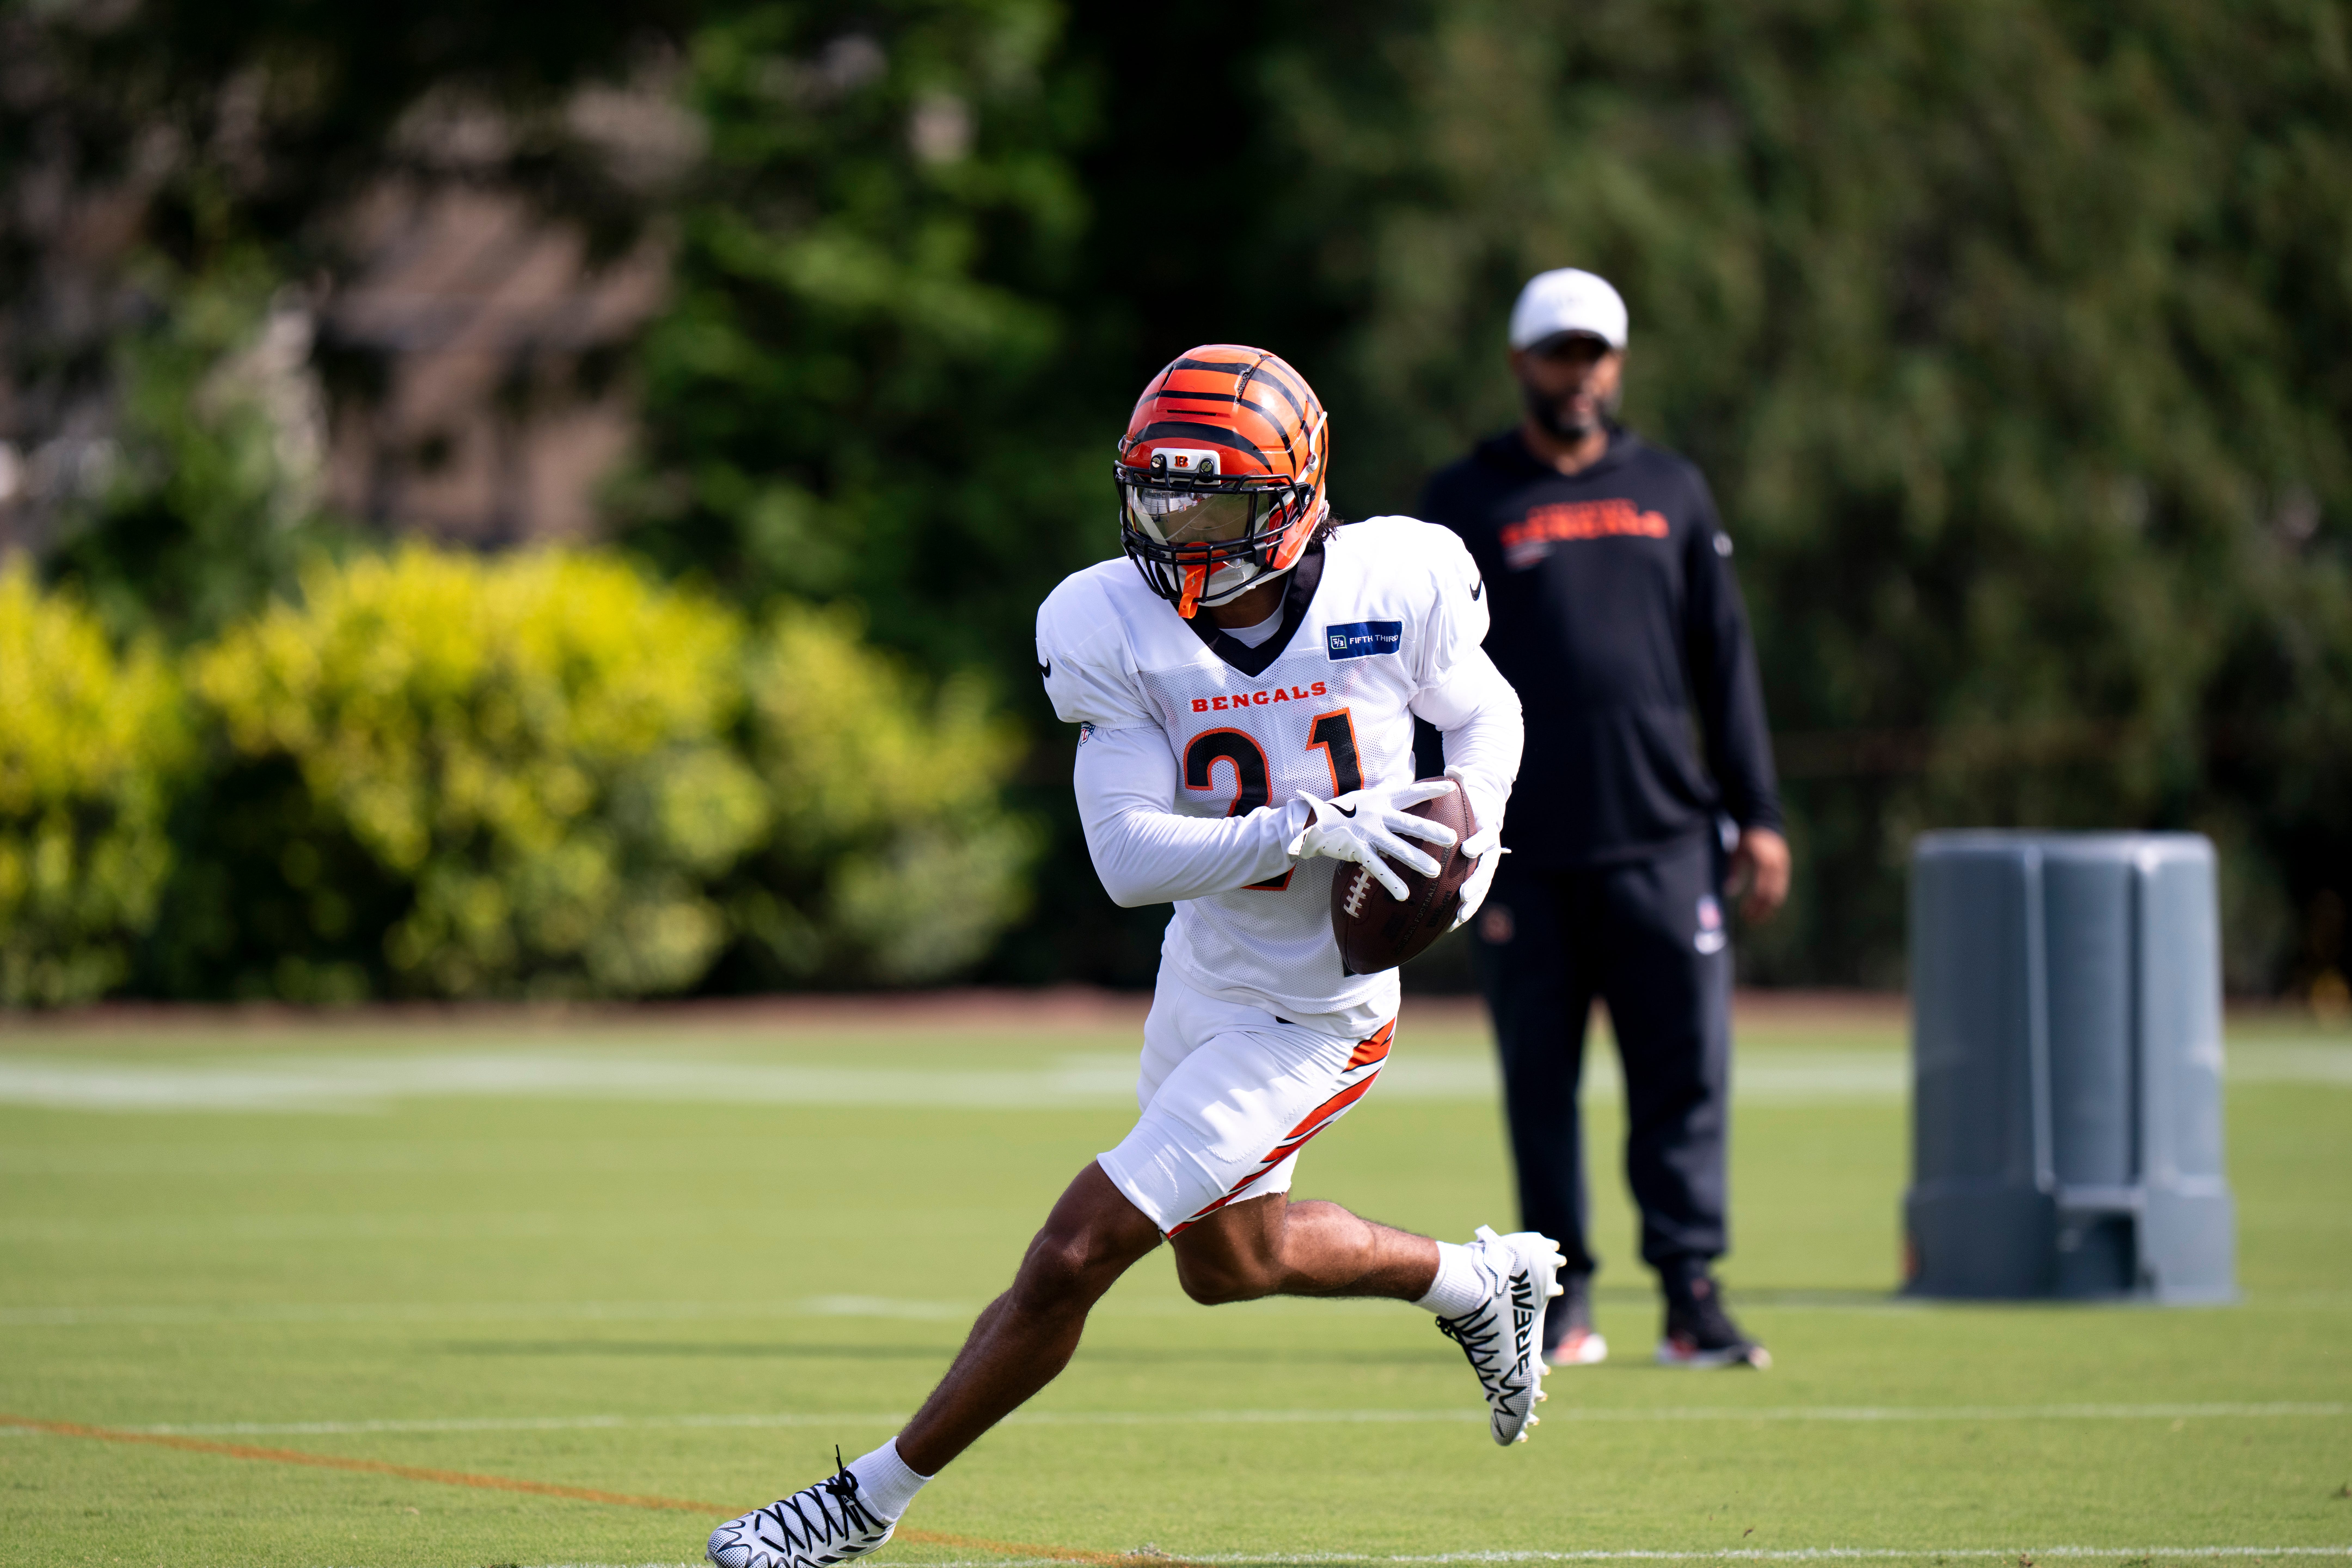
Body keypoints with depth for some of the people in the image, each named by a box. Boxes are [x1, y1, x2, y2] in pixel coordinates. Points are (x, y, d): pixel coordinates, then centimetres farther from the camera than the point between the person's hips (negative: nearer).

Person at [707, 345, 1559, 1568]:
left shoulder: (1392, 588, -17)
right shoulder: (1116, 630, -14)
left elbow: (1486, 718, 5)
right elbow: (1129, 856, -21)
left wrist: (1471, 826, -16)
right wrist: (1309, 829, -32)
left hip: (1312, 1012, -5)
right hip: (1202, 971, 5)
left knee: (1070, 1260, -8)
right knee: (1223, 1259, 27)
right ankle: (1478, 1281, 49)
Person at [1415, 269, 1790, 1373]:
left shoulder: (1671, 492, 15)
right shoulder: (1464, 504, 7)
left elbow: (1724, 660, 16)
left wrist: (1756, 816, 8)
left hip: (1662, 837, 2)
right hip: (1524, 855, -2)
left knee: (1685, 1070, -5)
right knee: (1539, 1080, 2)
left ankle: (1691, 1293, -3)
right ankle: (1561, 1298, 9)